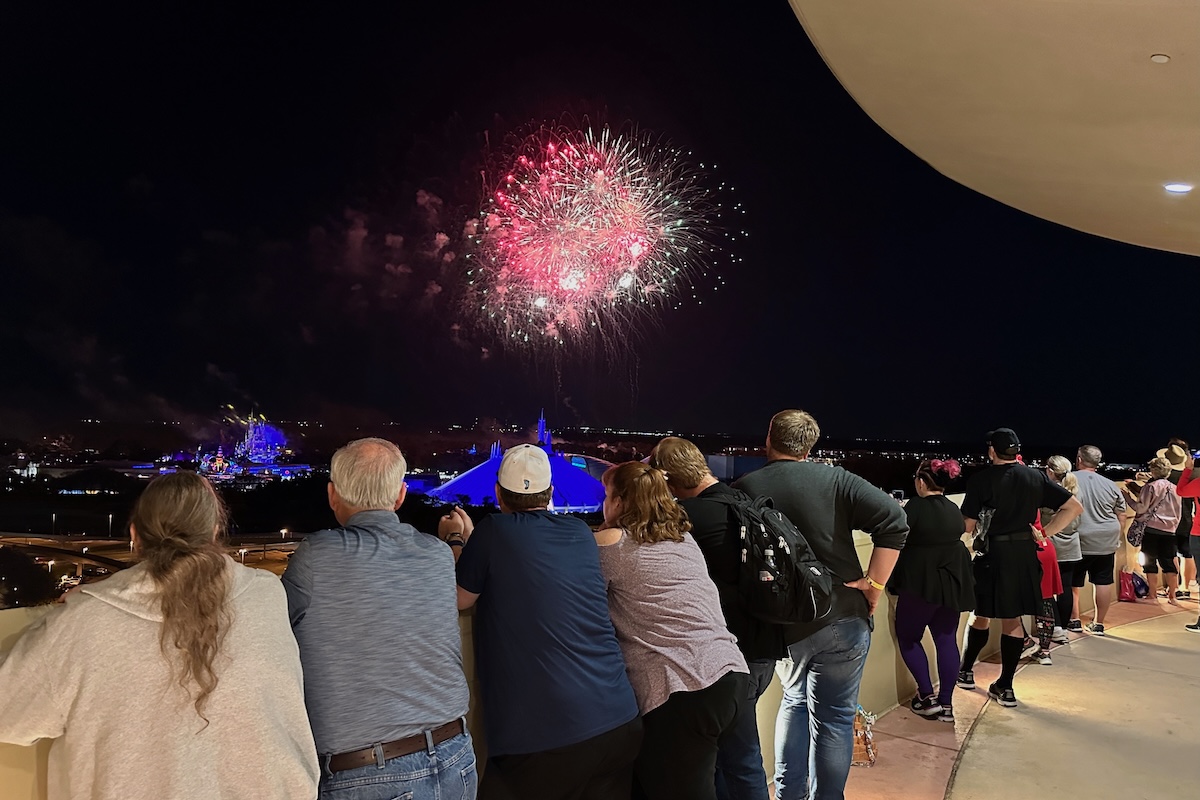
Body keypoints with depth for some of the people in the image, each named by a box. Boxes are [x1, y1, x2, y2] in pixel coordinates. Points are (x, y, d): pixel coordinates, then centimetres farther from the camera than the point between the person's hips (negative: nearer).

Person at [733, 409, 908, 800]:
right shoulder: (835, 479, -5)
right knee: (832, 717, 9)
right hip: (842, 619, -2)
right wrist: (874, 584, -10)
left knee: (794, 700, 25)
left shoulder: (743, 490, -1)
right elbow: (893, 520, -15)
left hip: (781, 623, 3)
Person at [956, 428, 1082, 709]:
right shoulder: (1036, 477, 3)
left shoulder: (981, 480, -9)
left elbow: (968, 525, -8)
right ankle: (1005, 687, 12)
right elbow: (1074, 507, 3)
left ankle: (966, 672, 26)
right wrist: (1046, 532, 2)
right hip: (1025, 554, 3)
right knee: (1012, 620, 9)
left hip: (992, 554, -3)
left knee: (982, 616, 13)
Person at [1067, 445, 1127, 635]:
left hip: (1078, 542, -4)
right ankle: (1099, 624, 13)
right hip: (1106, 541, 4)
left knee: (1072, 583, 8)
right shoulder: (1110, 484, 6)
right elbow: (1120, 514, 11)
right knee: (1103, 582, 9)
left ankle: (1074, 621, 13)